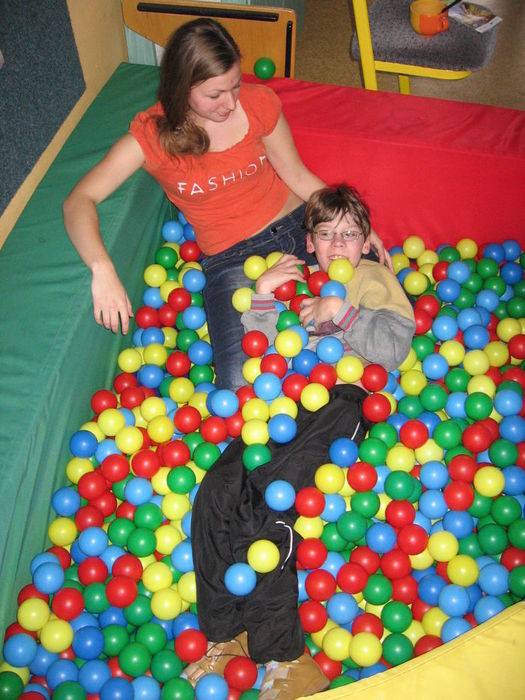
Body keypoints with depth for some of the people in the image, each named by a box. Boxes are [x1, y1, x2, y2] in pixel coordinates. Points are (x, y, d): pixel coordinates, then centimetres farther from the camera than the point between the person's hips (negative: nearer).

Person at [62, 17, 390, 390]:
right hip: (231, 258, -3)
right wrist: (102, 268, -35)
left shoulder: (259, 102, -5)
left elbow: (299, 177, 5)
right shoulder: (152, 134, -13)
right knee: (240, 382, -24)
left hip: (298, 226, 3)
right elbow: (79, 199, -17)